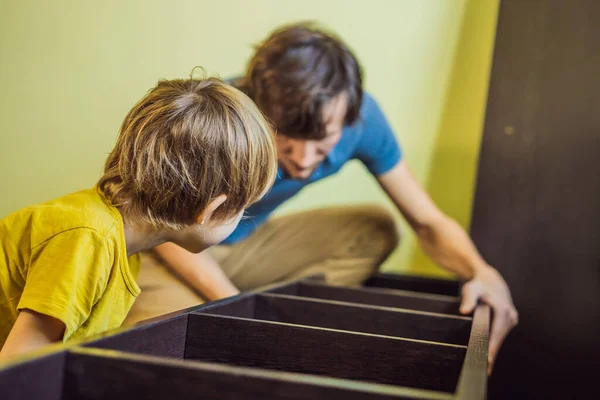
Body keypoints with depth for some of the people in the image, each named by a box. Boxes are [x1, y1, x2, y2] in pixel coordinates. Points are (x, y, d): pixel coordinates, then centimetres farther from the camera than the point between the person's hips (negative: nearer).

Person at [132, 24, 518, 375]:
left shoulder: (361, 116, -23)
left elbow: (427, 221, -14)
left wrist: (482, 272, -35)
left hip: (249, 244, 5)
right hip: (179, 252, -4)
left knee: (375, 230, -12)